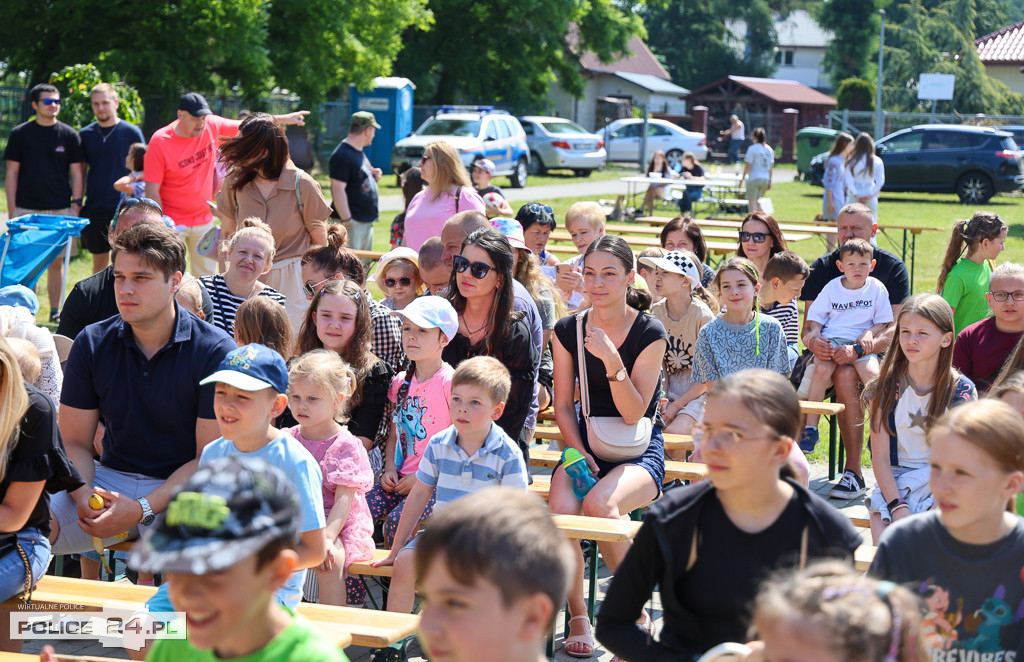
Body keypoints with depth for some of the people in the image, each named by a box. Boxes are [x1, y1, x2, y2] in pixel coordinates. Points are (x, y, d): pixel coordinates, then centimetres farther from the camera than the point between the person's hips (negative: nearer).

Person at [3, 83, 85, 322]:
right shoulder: (20, 134, 3)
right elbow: (12, 173, 4)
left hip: (60, 210, 1)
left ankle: (55, 311, 14)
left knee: (56, 261, 5)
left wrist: (76, 205, -3)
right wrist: (11, 210, -2)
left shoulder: (69, 135, 5)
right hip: (27, 210, -1)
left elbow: (77, 174, 7)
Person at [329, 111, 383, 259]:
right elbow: (338, 189, -21)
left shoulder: (360, 152, 15)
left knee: (365, 266, 16)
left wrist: (374, 176, 6)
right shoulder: (342, 155, -16)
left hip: (367, 222, 10)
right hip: (353, 222, -10)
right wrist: (347, 221, -23)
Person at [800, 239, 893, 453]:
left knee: (872, 374, -29)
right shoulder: (832, 287, 10)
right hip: (832, 338, 0)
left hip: (861, 342, 0)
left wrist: (870, 333, -9)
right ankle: (810, 428, -21)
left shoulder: (877, 288, 8)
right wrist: (815, 330, -5)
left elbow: (883, 321, 11)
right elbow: (816, 315, 16)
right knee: (821, 369, -29)